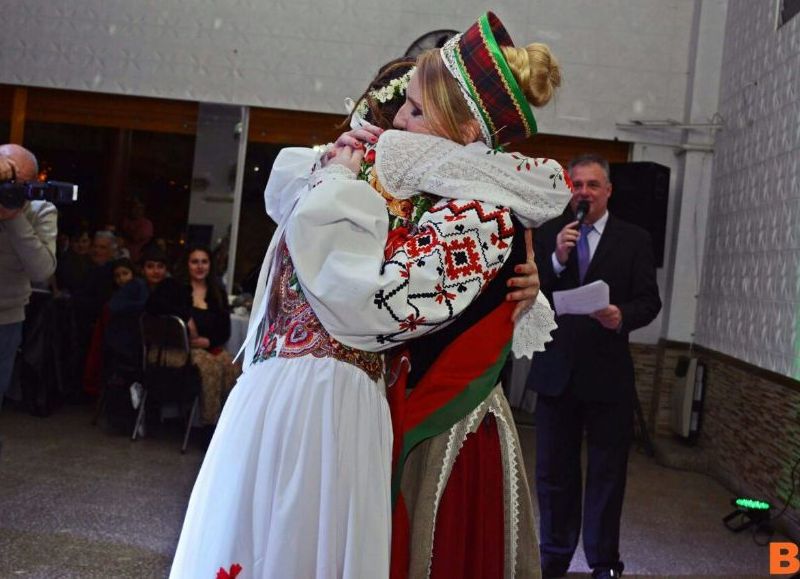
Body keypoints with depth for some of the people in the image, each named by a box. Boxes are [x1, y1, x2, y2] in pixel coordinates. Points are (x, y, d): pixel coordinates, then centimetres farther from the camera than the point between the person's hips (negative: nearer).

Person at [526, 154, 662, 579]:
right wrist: (557, 260, -17)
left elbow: (649, 300, -2)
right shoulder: (548, 235, 5)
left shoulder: (634, 239, 2)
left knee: (607, 472, 6)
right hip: (556, 370, 2)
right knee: (553, 470, 11)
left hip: (608, 373, -2)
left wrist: (624, 317, -23)